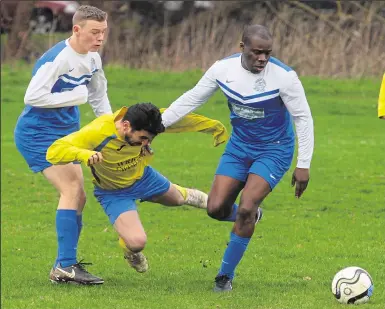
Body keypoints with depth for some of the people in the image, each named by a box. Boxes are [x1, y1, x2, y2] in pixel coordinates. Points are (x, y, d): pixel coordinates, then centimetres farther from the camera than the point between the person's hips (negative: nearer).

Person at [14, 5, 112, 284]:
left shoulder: (92, 59, 4)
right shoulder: (57, 59, -24)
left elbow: (99, 97, 19)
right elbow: (33, 96, -31)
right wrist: (76, 96, -25)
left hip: (65, 135, 9)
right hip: (37, 134, -9)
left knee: (78, 197, 8)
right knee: (71, 188, -21)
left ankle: (66, 265, 17)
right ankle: (65, 266, -21)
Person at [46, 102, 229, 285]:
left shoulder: (144, 121, -29)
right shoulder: (97, 133, -42)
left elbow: (185, 120, -11)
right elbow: (54, 151, -44)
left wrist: (215, 127, 2)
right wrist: (83, 154, -64)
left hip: (143, 176, 4)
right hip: (115, 192, -4)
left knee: (177, 198, 30)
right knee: (137, 242, -22)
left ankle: (186, 195, 71)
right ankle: (130, 249, 17)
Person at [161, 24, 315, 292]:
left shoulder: (284, 76, -23)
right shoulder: (223, 69, -12)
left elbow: (303, 118, -14)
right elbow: (191, 100, 2)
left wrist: (303, 166, -15)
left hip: (274, 151, -4)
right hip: (239, 147, 4)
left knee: (245, 209, -19)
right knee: (216, 208, -5)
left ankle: (226, 276, -3)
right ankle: (250, 217, 32)